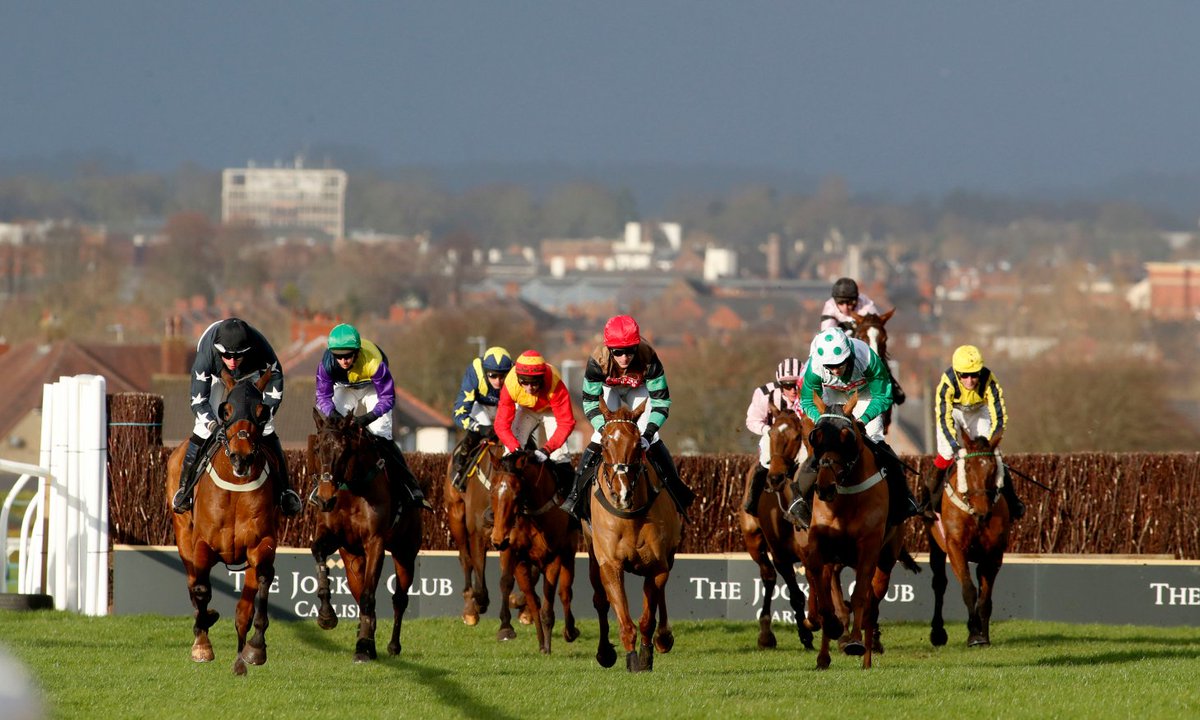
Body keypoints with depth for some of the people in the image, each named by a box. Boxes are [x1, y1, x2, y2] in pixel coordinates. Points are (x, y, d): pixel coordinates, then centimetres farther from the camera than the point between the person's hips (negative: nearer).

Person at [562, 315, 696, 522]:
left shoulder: (648, 359, -40)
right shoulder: (597, 361, -39)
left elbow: (661, 401, -34)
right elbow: (590, 403, -31)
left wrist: (648, 433, -46)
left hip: (639, 388, 0)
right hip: (608, 388, 0)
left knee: (649, 437, -9)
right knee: (601, 435, -13)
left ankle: (676, 489, 7)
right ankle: (576, 493, -3)